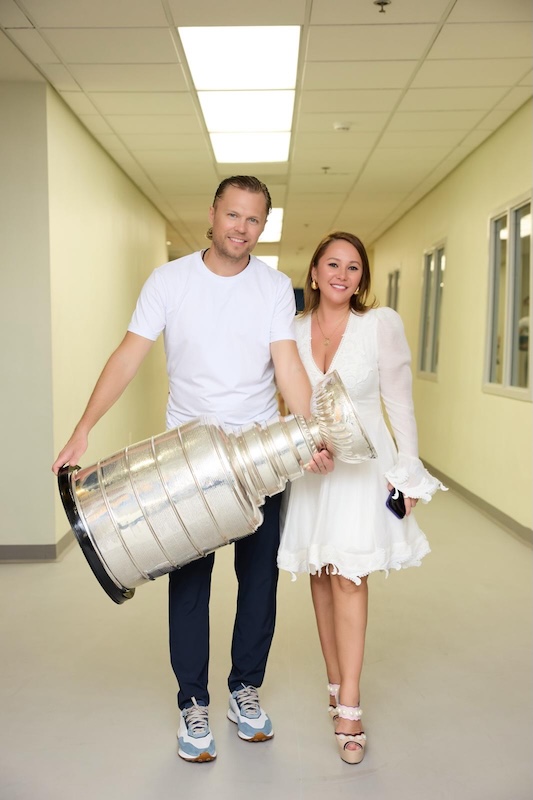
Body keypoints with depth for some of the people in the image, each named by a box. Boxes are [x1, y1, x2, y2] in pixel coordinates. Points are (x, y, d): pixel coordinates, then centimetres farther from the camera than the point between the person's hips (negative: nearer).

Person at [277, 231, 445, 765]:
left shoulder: (382, 324, -7)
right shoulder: (294, 331, 2)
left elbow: (400, 402, -3)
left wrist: (406, 471, -5)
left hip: (363, 461, -3)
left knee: (349, 574, -8)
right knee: (321, 574, 10)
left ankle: (348, 708, 1)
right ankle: (336, 685, 26)